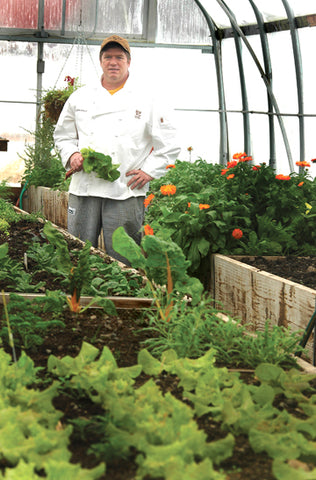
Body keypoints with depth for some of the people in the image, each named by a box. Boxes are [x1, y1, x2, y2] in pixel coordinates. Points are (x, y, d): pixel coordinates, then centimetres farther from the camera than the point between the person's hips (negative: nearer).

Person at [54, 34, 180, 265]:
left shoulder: (147, 99, 3)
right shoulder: (81, 97, 12)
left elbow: (169, 143, 4)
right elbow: (63, 134, 21)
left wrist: (150, 171, -4)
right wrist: (72, 155, 3)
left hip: (125, 192, -3)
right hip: (84, 188, 3)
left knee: (121, 257, -1)